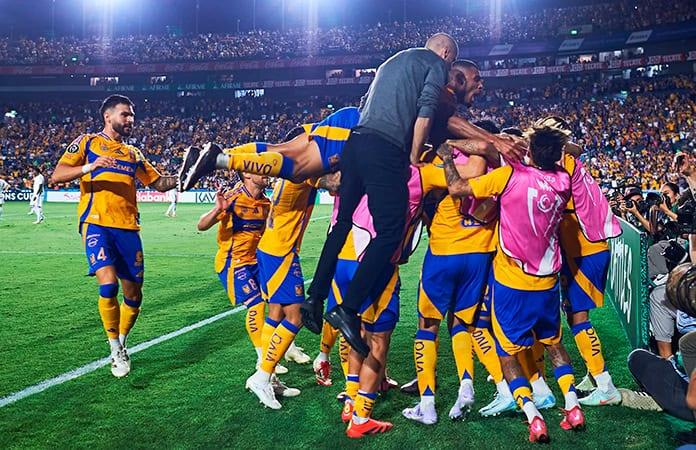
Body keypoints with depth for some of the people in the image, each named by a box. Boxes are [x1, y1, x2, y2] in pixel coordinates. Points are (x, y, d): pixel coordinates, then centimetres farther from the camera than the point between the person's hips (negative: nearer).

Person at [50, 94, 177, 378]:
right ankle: (116, 351, -3)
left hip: (128, 228, 5)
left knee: (133, 294, 5)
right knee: (108, 284, -21)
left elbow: (160, 183, 25)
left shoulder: (133, 154, 21)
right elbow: (56, 176, -2)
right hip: (97, 225, -5)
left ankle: (120, 344, 29)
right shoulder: (88, 142, 7)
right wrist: (89, 167, -18)